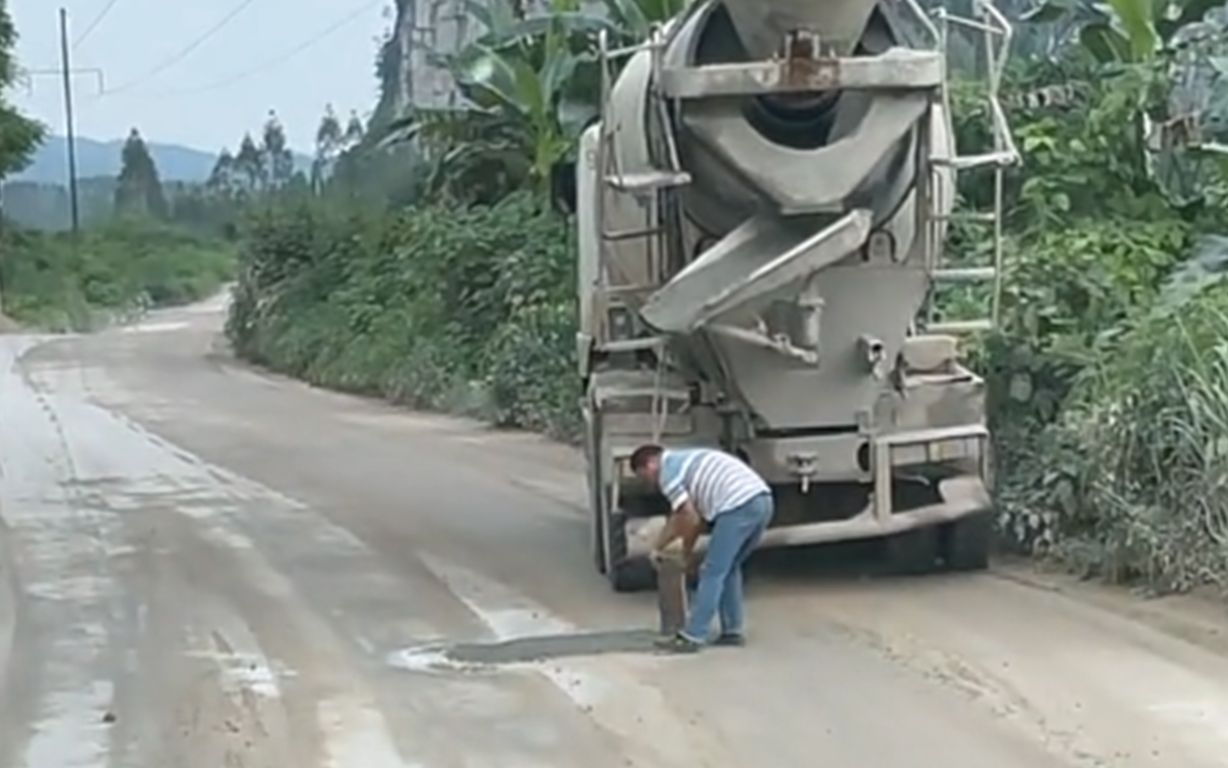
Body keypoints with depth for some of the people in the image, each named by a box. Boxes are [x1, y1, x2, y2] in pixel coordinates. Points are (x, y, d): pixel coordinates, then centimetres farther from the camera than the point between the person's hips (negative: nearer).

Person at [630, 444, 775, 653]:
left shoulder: (667, 471, 2)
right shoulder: (685, 461, 30)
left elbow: (691, 519, -2)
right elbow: (679, 516, 37)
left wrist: (686, 551, 15)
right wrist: (658, 547, 42)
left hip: (739, 506, -9)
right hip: (762, 500, 9)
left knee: (712, 572, -1)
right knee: (729, 568, 22)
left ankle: (692, 637, 3)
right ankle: (733, 631, 23)